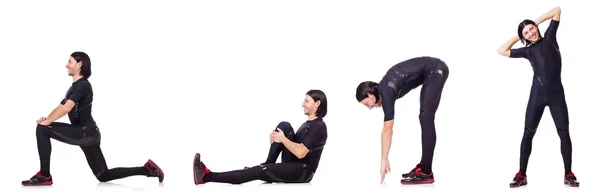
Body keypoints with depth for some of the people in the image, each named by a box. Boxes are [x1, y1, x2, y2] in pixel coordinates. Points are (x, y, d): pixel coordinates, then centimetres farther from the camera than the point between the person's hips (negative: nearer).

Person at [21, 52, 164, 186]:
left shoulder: (82, 85, -12)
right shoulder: (75, 86, 19)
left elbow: (66, 109, -23)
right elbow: (60, 107, 19)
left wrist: (47, 122, -16)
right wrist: (47, 118, 0)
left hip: (85, 133, -10)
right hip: (88, 134, 10)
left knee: (42, 129, -14)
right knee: (103, 176, 12)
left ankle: (44, 176, -11)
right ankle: (147, 169, 13)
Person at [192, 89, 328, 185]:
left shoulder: (318, 126, -15)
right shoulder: (307, 123, 17)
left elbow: (301, 153, -24)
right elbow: (294, 144, 17)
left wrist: (283, 139, -22)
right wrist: (277, 137, -1)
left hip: (302, 172, -9)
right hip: (292, 166, 9)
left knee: (258, 171, -22)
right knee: (284, 126, -8)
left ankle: (207, 176, -27)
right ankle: (267, 165, -5)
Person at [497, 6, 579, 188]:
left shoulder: (549, 38, 8)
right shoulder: (527, 51, 10)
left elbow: (557, 10, 7)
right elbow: (502, 51, 9)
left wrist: (536, 22, 13)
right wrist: (517, 37, 12)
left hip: (556, 93, -1)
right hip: (537, 95, 1)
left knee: (564, 133, -1)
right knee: (528, 133, 1)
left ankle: (568, 174, 6)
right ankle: (522, 175, 5)